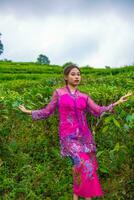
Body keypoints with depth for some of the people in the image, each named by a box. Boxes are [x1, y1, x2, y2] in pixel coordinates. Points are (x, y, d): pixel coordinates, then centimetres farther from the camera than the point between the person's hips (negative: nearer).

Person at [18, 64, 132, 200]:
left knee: (88, 166, 1)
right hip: (68, 136, -4)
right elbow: (47, 111, 9)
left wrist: (116, 103, 6)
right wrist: (29, 112, 3)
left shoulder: (84, 96, 10)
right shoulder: (58, 93, 3)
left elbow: (97, 111, 7)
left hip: (84, 135, 5)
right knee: (82, 164, -20)